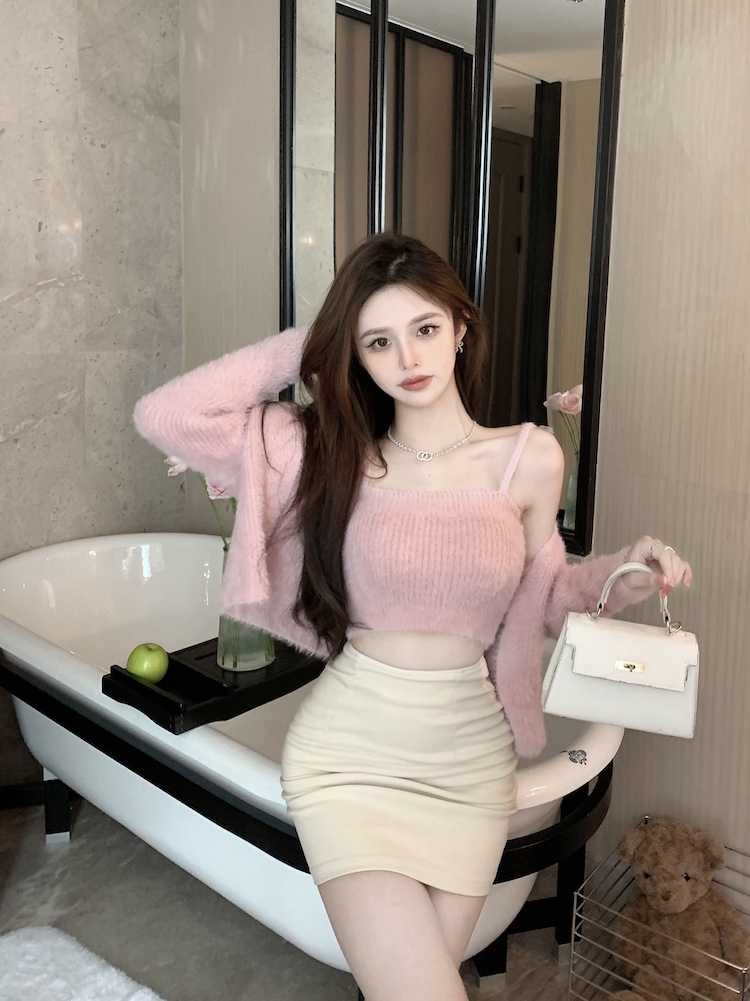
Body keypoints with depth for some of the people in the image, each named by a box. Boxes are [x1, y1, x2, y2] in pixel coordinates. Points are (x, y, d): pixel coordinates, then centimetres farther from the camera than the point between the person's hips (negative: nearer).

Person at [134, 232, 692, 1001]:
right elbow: (164, 416, -11)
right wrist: (304, 348, -8)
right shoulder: (331, 450, -5)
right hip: (349, 753, -1)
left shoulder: (530, 458, -3)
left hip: (469, 758, 2)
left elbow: (539, 595, 10)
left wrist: (619, 572, -9)